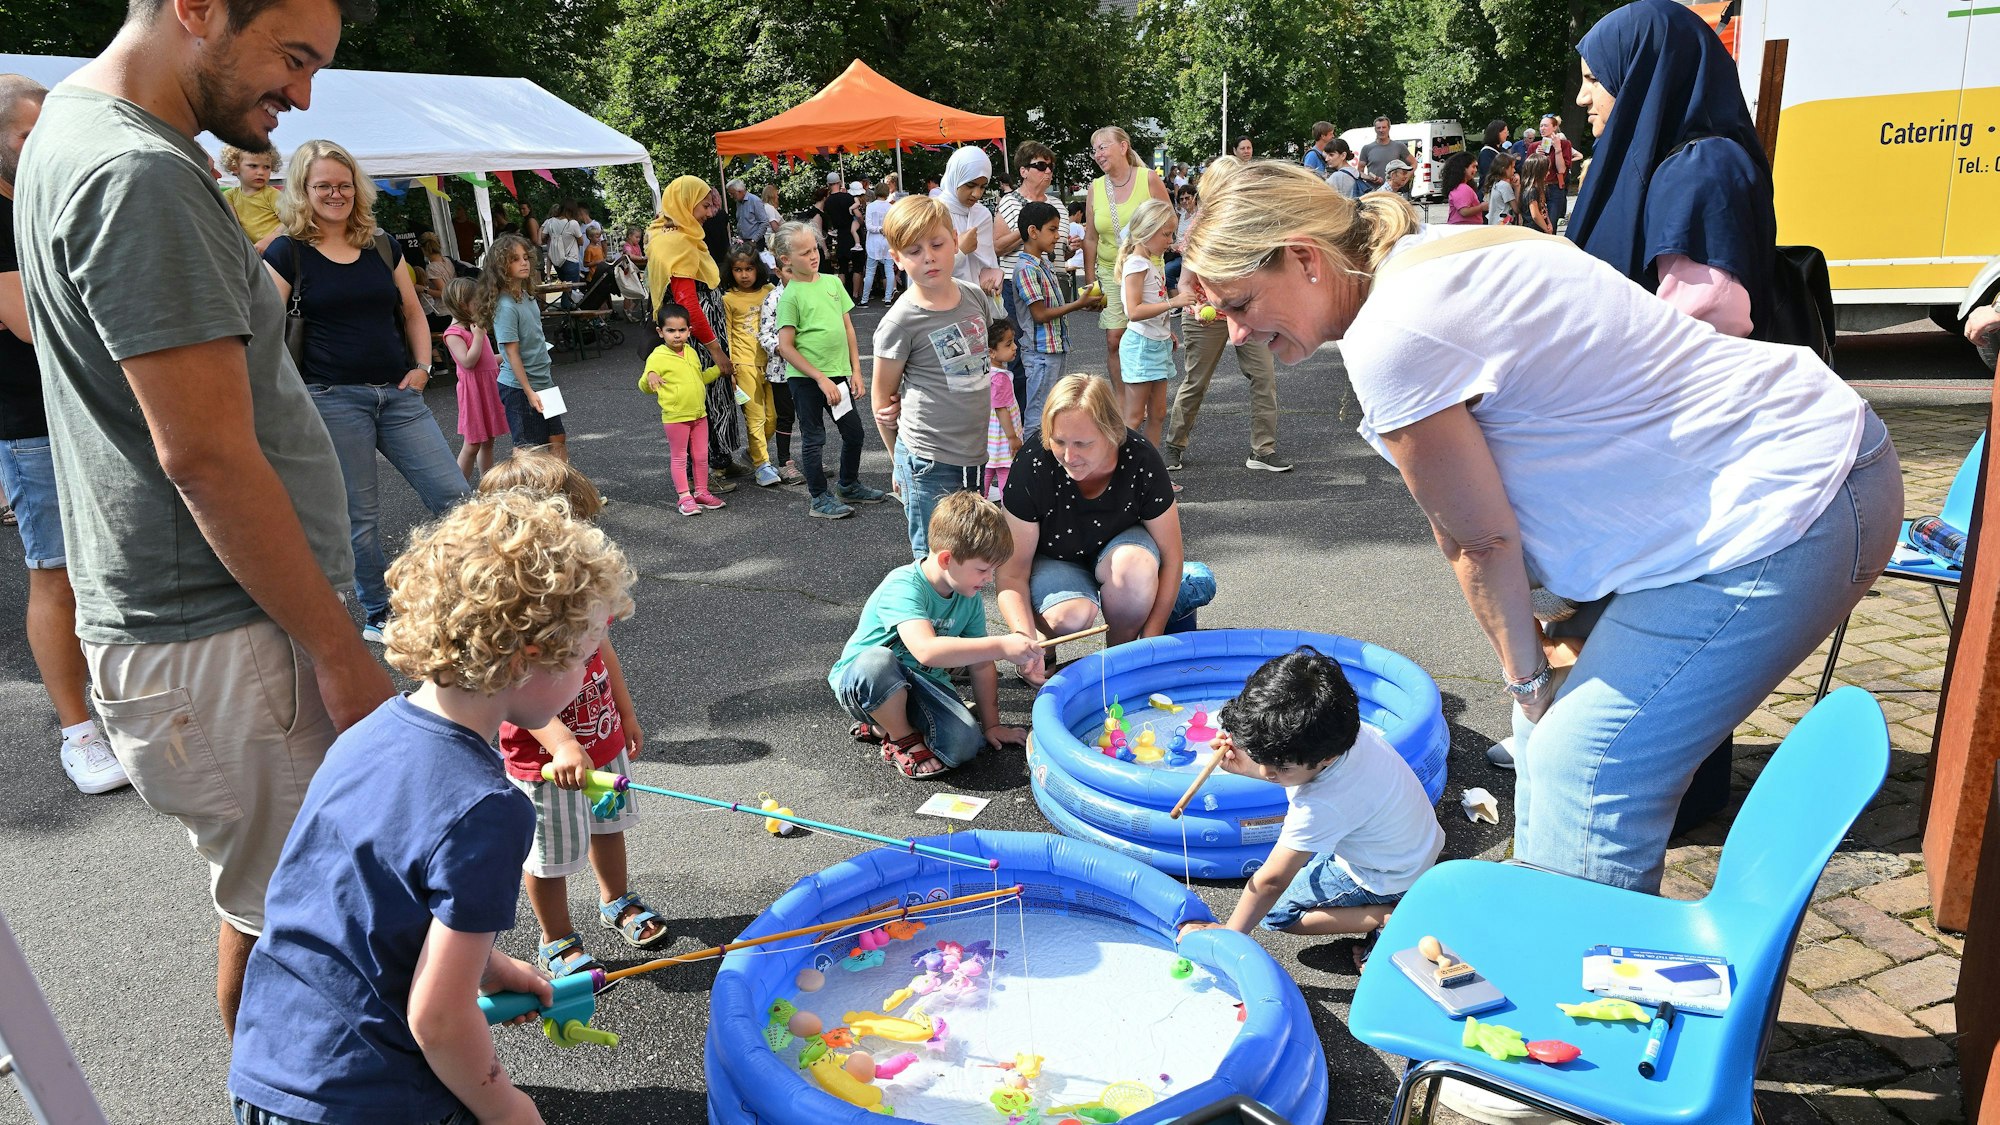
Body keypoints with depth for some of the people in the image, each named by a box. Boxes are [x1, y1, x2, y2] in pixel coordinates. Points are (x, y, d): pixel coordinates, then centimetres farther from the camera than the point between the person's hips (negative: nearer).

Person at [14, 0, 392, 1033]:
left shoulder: (77, 131, 14)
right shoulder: (139, 175, -20)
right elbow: (208, 456, -22)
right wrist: (341, 654, -16)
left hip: (178, 619, 10)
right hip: (217, 646, -10)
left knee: (266, 905, 21)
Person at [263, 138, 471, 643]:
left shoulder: (382, 247, 12)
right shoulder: (288, 252, 0)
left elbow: (412, 312, 19)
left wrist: (422, 365, 5)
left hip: (398, 394, 4)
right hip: (332, 399, -4)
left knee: (455, 496, -2)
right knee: (359, 516, 3)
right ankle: (379, 616, 18)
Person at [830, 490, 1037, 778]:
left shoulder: (970, 599, -2)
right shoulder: (903, 587, -26)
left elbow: (981, 665, 7)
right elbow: (926, 650, -43)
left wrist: (991, 724, 7)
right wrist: (1002, 646, -45)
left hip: (921, 684, 5)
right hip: (862, 684, -5)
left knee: (963, 744, -23)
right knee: (875, 661, -41)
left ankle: (883, 724, 7)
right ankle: (901, 737, -11)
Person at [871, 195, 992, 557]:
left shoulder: (975, 296, 4)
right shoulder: (900, 322, -11)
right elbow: (883, 402, -1)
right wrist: (902, 463, 7)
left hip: (979, 453, 6)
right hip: (930, 461, -5)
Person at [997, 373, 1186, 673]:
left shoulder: (1141, 461, -26)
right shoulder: (1031, 465, -29)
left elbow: (1171, 558, -16)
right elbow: (1013, 572, -24)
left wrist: (1151, 642, -21)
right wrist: (1024, 638, -41)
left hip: (1120, 544, 1)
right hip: (1054, 560, -1)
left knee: (1135, 564, -35)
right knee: (1070, 615, -34)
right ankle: (1047, 641, 4)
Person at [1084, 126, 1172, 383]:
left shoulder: (1148, 179, -4)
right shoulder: (1095, 188, 5)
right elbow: (1090, 239, 10)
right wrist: (1090, 280, 7)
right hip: (1110, 272, 3)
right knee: (1115, 340, -2)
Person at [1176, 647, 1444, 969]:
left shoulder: (1320, 806, -40)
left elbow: (1271, 881, -28)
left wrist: (1228, 934, -16)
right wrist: (1246, 766, -12)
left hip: (1388, 880, -8)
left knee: (1275, 910, -3)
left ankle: (1386, 918, -7)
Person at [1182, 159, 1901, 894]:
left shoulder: (1389, 336, -23)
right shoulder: (1429, 255, 8)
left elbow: (1482, 539, -13)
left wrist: (1524, 675, 1)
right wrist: (1541, 655, 6)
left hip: (1786, 513, -10)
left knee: (1587, 771, -8)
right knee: (1556, 724, 16)